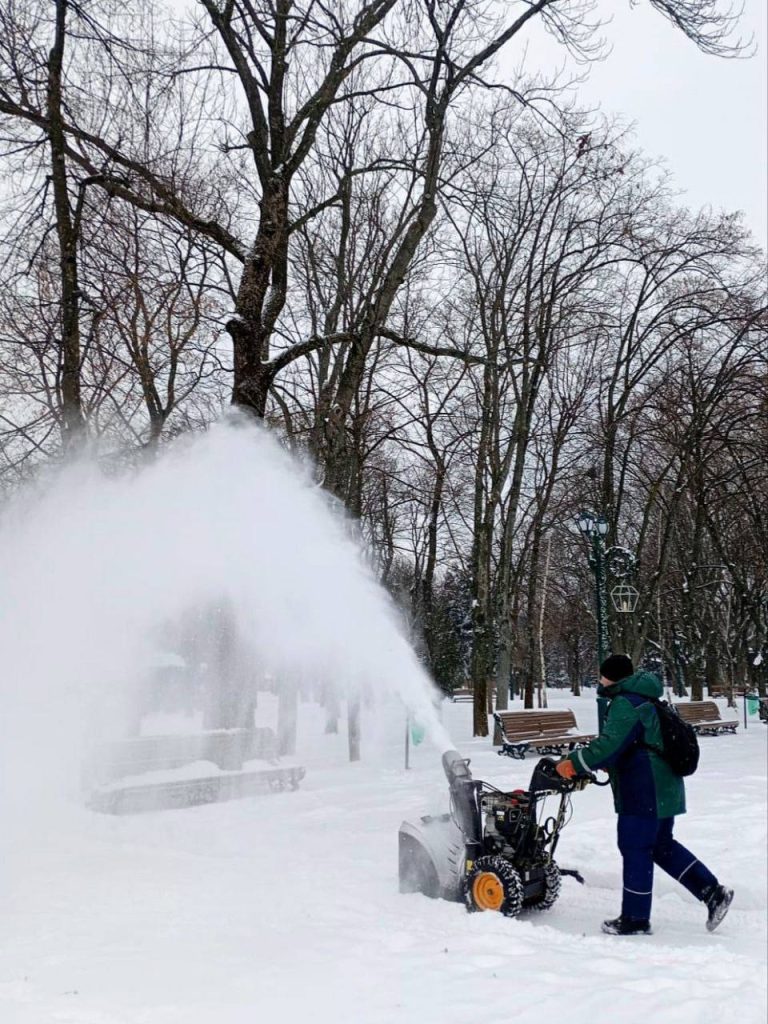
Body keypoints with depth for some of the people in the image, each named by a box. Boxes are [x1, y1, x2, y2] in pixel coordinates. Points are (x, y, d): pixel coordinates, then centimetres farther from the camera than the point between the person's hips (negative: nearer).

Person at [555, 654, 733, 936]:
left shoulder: (626, 704, -17)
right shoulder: (644, 699, 16)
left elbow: (609, 745, -25)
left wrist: (575, 763, -17)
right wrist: (582, 761, 17)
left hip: (643, 793, -10)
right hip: (662, 789, 10)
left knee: (635, 850, 0)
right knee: (662, 845, 19)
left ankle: (634, 920, 9)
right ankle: (713, 892, 16)